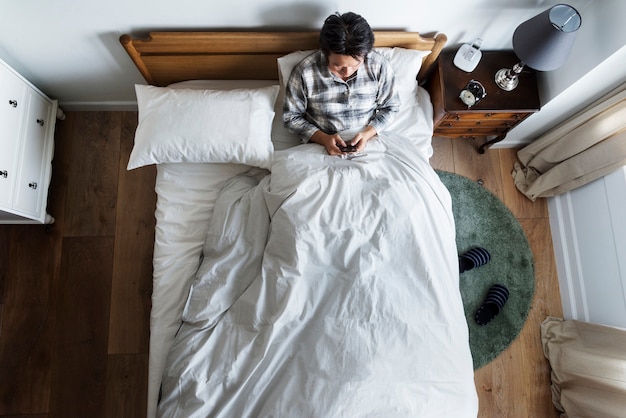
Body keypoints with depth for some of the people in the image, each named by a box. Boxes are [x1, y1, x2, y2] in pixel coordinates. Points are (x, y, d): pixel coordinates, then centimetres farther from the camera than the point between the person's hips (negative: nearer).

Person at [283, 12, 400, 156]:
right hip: (322, 146, -1)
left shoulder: (379, 66, -11)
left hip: (367, 143, 1)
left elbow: (390, 107, 3)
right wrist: (324, 139, -18)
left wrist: (368, 133, -14)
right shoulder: (304, 72, -17)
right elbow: (291, 117, -5)